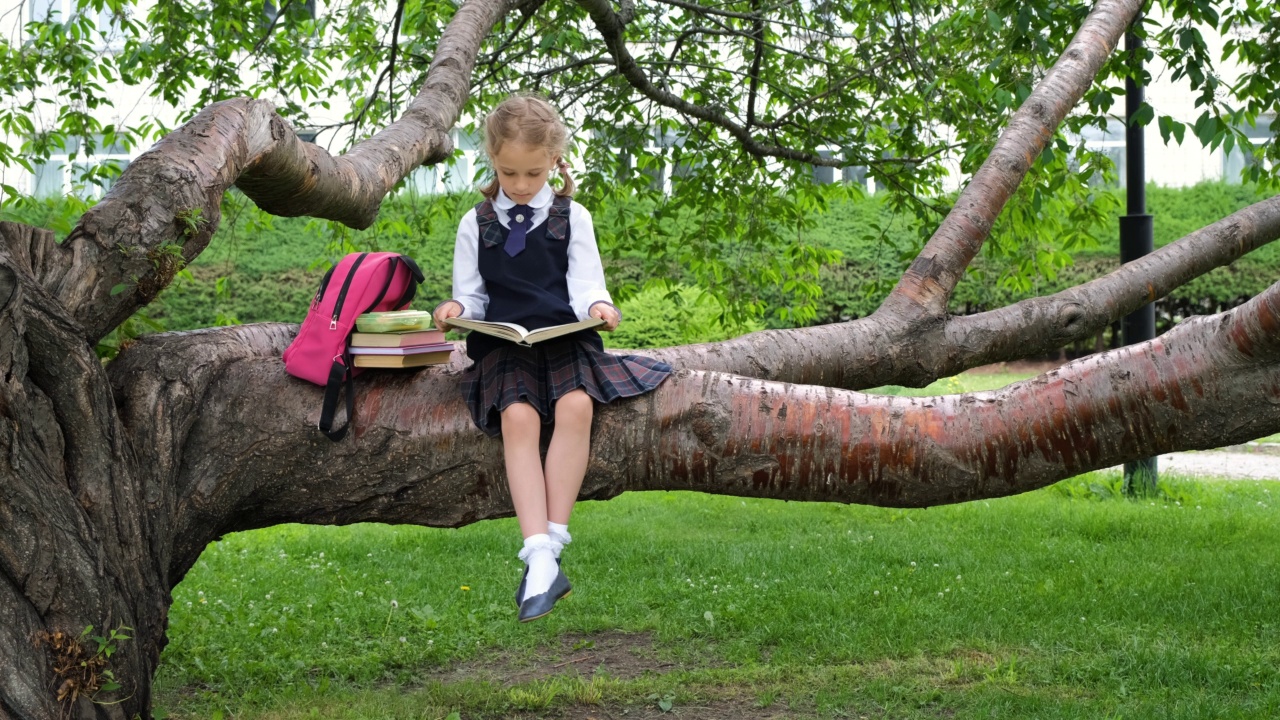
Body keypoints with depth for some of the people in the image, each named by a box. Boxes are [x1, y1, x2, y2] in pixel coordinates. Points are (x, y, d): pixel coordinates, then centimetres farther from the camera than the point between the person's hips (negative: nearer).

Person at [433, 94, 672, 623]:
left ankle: (553, 540, -29)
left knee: (575, 405, -32)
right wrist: (457, 310, -9)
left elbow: (585, 286, 6)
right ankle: (540, 560, -39)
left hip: (565, 337, 0)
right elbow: (472, 296, 14)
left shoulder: (572, 217, 13)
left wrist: (597, 306, -17)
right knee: (518, 417, -30)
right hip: (503, 342, 0)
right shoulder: (475, 224, 15)